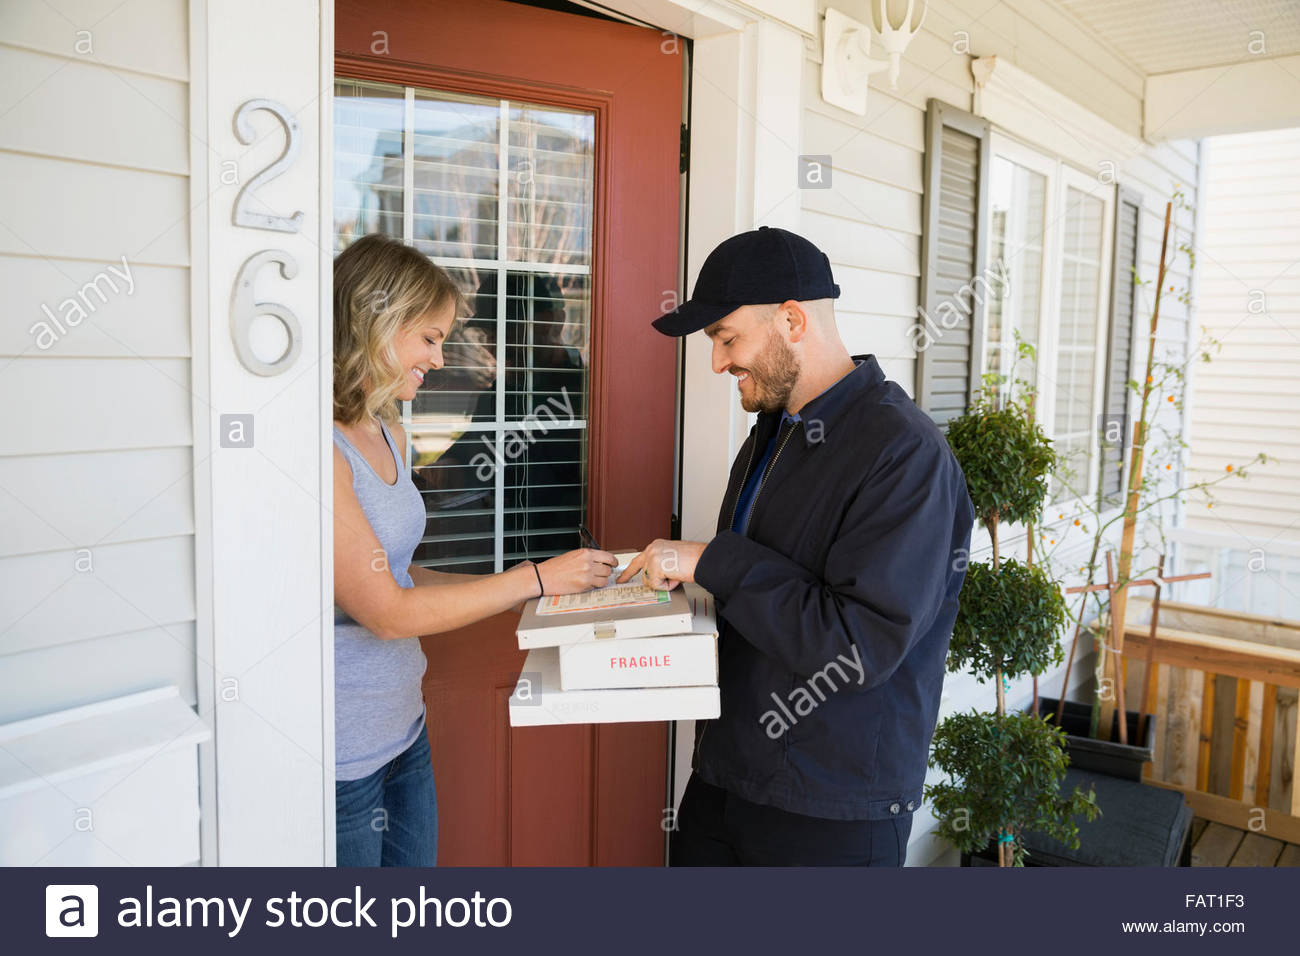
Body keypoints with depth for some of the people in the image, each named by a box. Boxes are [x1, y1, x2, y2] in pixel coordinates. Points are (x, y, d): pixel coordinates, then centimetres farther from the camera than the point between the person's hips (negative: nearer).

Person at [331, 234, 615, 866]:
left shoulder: (387, 434, 8)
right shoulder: (322, 447, -21)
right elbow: (386, 611, -19)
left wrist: (511, 591, 4)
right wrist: (535, 578, -14)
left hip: (403, 730, 8)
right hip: (342, 760, -8)